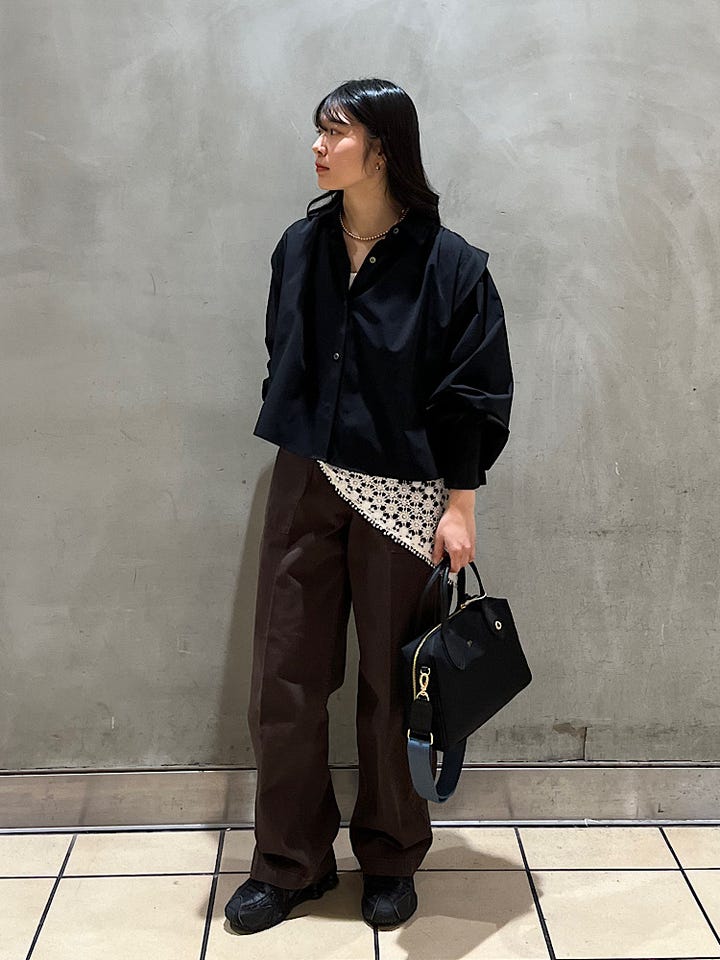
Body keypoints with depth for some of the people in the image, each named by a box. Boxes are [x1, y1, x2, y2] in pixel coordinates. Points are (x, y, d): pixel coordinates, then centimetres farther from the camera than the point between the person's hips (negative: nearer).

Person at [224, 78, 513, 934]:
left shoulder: (447, 263, -8)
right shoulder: (300, 247, 4)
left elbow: (475, 395, -7)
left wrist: (460, 506, -9)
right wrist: (296, 452, 13)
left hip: (402, 495, -4)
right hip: (304, 485, 4)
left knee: (391, 685, 8)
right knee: (282, 679, 6)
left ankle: (390, 860, 30)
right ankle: (291, 862, 26)